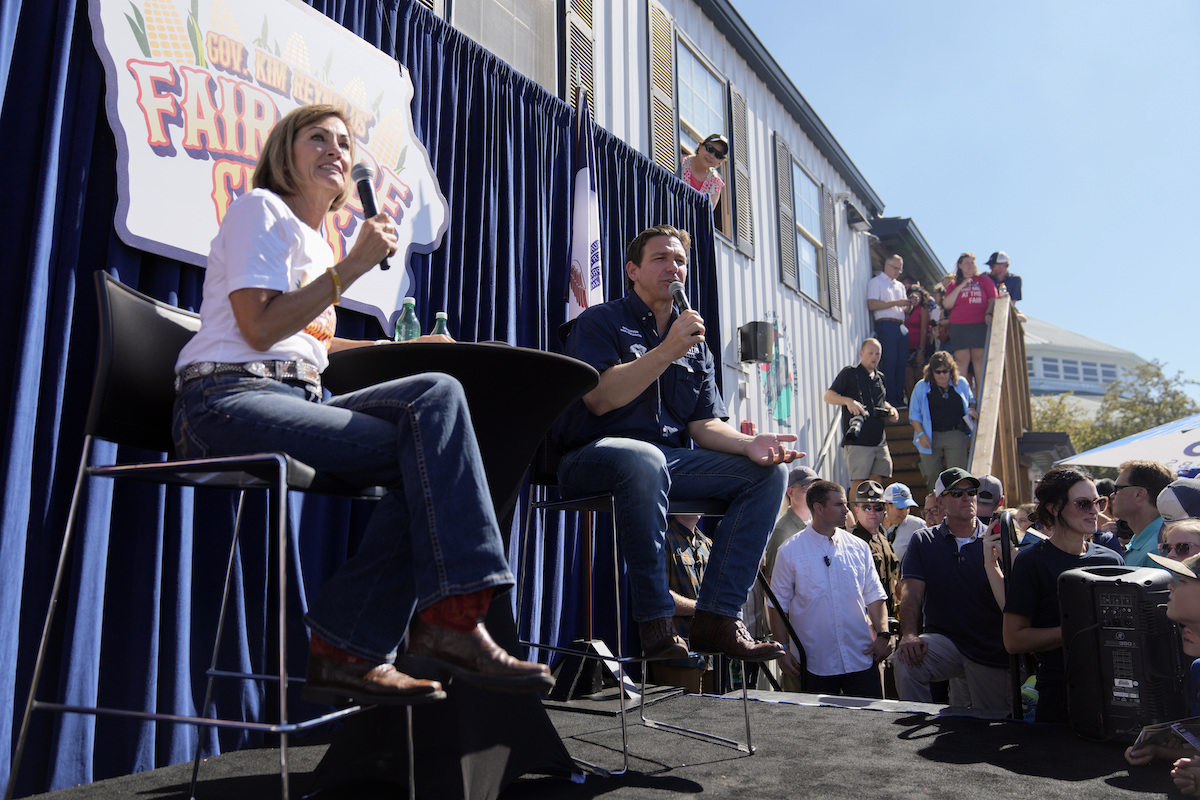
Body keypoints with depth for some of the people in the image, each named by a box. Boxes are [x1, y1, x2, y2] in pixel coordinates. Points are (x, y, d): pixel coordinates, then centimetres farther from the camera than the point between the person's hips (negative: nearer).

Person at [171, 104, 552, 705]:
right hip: (228, 401, -7)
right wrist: (353, 265, -8)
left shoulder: (317, 240, 27)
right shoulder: (261, 209, 4)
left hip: (300, 402, 7)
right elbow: (260, 328, -10)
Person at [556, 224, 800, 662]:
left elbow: (705, 424, 12)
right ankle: (657, 624, -29)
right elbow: (599, 399, -12)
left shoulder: (694, 340, 22)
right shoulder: (600, 321, 6)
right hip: (595, 455, -6)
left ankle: (717, 617, -17)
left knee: (769, 470, -12)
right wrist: (667, 351, -15)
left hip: (673, 460, 6)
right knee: (644, 458, -40)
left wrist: (749, 444, -10)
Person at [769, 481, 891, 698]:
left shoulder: (859, 548, 7)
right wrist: (782, 650, -4)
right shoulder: (790, 551, -2)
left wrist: (883, 635, -1)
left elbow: (874, 596, 12)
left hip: (862, 658, 2)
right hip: (816, 663, -2)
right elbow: (779, 605, 0)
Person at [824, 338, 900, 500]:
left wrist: (891, 410, 11)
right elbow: (828, 396, -9)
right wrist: (848, 401, -27)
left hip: (879, 440, 6)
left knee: (876, 481, 4)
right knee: (858, 482, -7)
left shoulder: (879, 377, 19)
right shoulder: (849, 373, -1)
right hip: (857, 440, -6)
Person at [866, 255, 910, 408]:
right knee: (889, 363, -10)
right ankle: (890, 400, -10)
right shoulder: (875, 282, 5)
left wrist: (909, 305, 3)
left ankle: (899, 398, 5)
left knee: (901, 363, 2)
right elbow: (872, 304, -10)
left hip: (901, 326, 7)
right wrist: (895, 303, -12)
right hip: (886, 325, -7)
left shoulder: (900, 286, 27)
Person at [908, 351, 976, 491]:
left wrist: (971, 410, 4)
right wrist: (920, 434, -7)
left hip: (955, 434, 0)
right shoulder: (922, 386, 2)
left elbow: (971, 400, 27)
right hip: (931, 437, 0)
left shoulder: (961, 383, 7)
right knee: (932, 477, 4)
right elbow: (914, 414, 5)